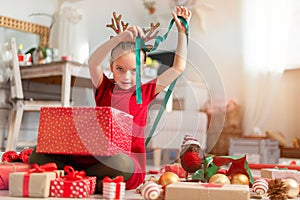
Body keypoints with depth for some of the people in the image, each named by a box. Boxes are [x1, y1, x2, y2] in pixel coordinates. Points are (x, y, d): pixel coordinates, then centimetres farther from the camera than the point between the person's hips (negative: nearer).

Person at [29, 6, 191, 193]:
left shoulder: (145, 92, 9)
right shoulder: (104, 88, 9)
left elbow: (178, 67, 8)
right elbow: (93, 62, -11)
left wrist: (182, 31, 7)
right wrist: (121, 37, -23)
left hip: (127, 160, -1)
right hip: (95, 156, 1)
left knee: (120, 163, -40)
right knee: (39, 155, -11)